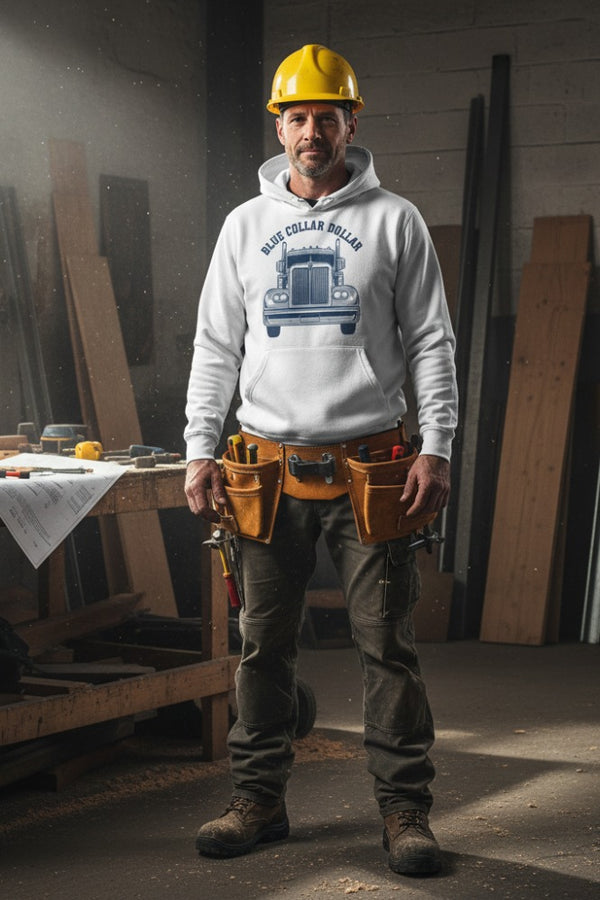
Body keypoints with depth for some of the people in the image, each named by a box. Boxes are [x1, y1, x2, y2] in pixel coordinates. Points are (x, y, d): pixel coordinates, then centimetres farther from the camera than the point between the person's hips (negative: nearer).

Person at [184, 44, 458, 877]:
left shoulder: (394, 221, 5)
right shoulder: (246, 225, 11)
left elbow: (432, 341, 4)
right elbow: (215, 345, 12)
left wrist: (436, 449, -5)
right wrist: (200, 450, 3)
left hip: (369, 468, -2)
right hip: (269, 468, 2)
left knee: (388, 645, 0)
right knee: (263, 645, 6)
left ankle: (406, 810, 9)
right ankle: (259, 799, 18)